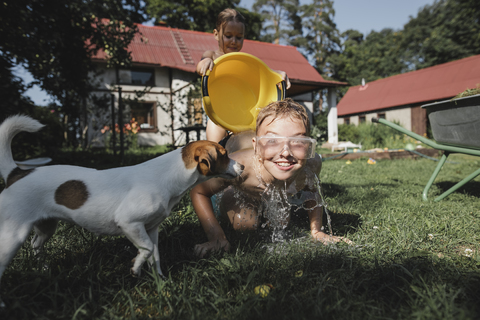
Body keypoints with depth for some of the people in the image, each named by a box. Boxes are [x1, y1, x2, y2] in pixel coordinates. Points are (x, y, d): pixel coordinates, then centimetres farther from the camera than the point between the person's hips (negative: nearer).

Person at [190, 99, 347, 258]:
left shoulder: (312, 164, -40)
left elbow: (312, 190, -13)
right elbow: (197, 192, -32)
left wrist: (316, 231, -12)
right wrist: (216, 236, -35)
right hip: (238, 193, -3)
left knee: (280, 224, 16)